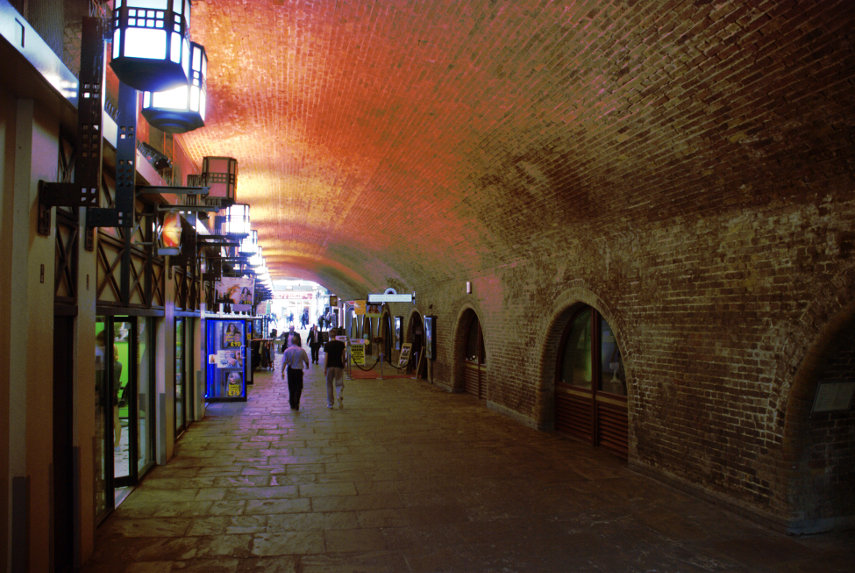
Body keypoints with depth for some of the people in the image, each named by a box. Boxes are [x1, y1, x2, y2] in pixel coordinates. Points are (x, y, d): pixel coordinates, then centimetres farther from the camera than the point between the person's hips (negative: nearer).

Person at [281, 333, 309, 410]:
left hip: (290, 370, 1)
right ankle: (296, 402, -6)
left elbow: (284, 362, -8)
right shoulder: (302, 350, -4)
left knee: (291, 387, 12)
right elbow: (306, 360, 6)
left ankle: (292, 403, 20)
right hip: (299, 370, -1)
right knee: (299, 387, 8)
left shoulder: (287, 351, -4)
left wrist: (282, 372, -6)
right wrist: (307, 365, 27)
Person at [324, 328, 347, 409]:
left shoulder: (327, 345, -6)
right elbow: (343, 356, 4)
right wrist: (343, 366, 15)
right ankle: (340, 396, -22)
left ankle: (330, 403, 16)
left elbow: (326, 358, -8)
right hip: (339, 366, 1)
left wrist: (324, 369, -3)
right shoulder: (341, 344, 0)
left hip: (330, 366, -1)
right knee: (339, 384, 7)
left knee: (329, 385, 12)